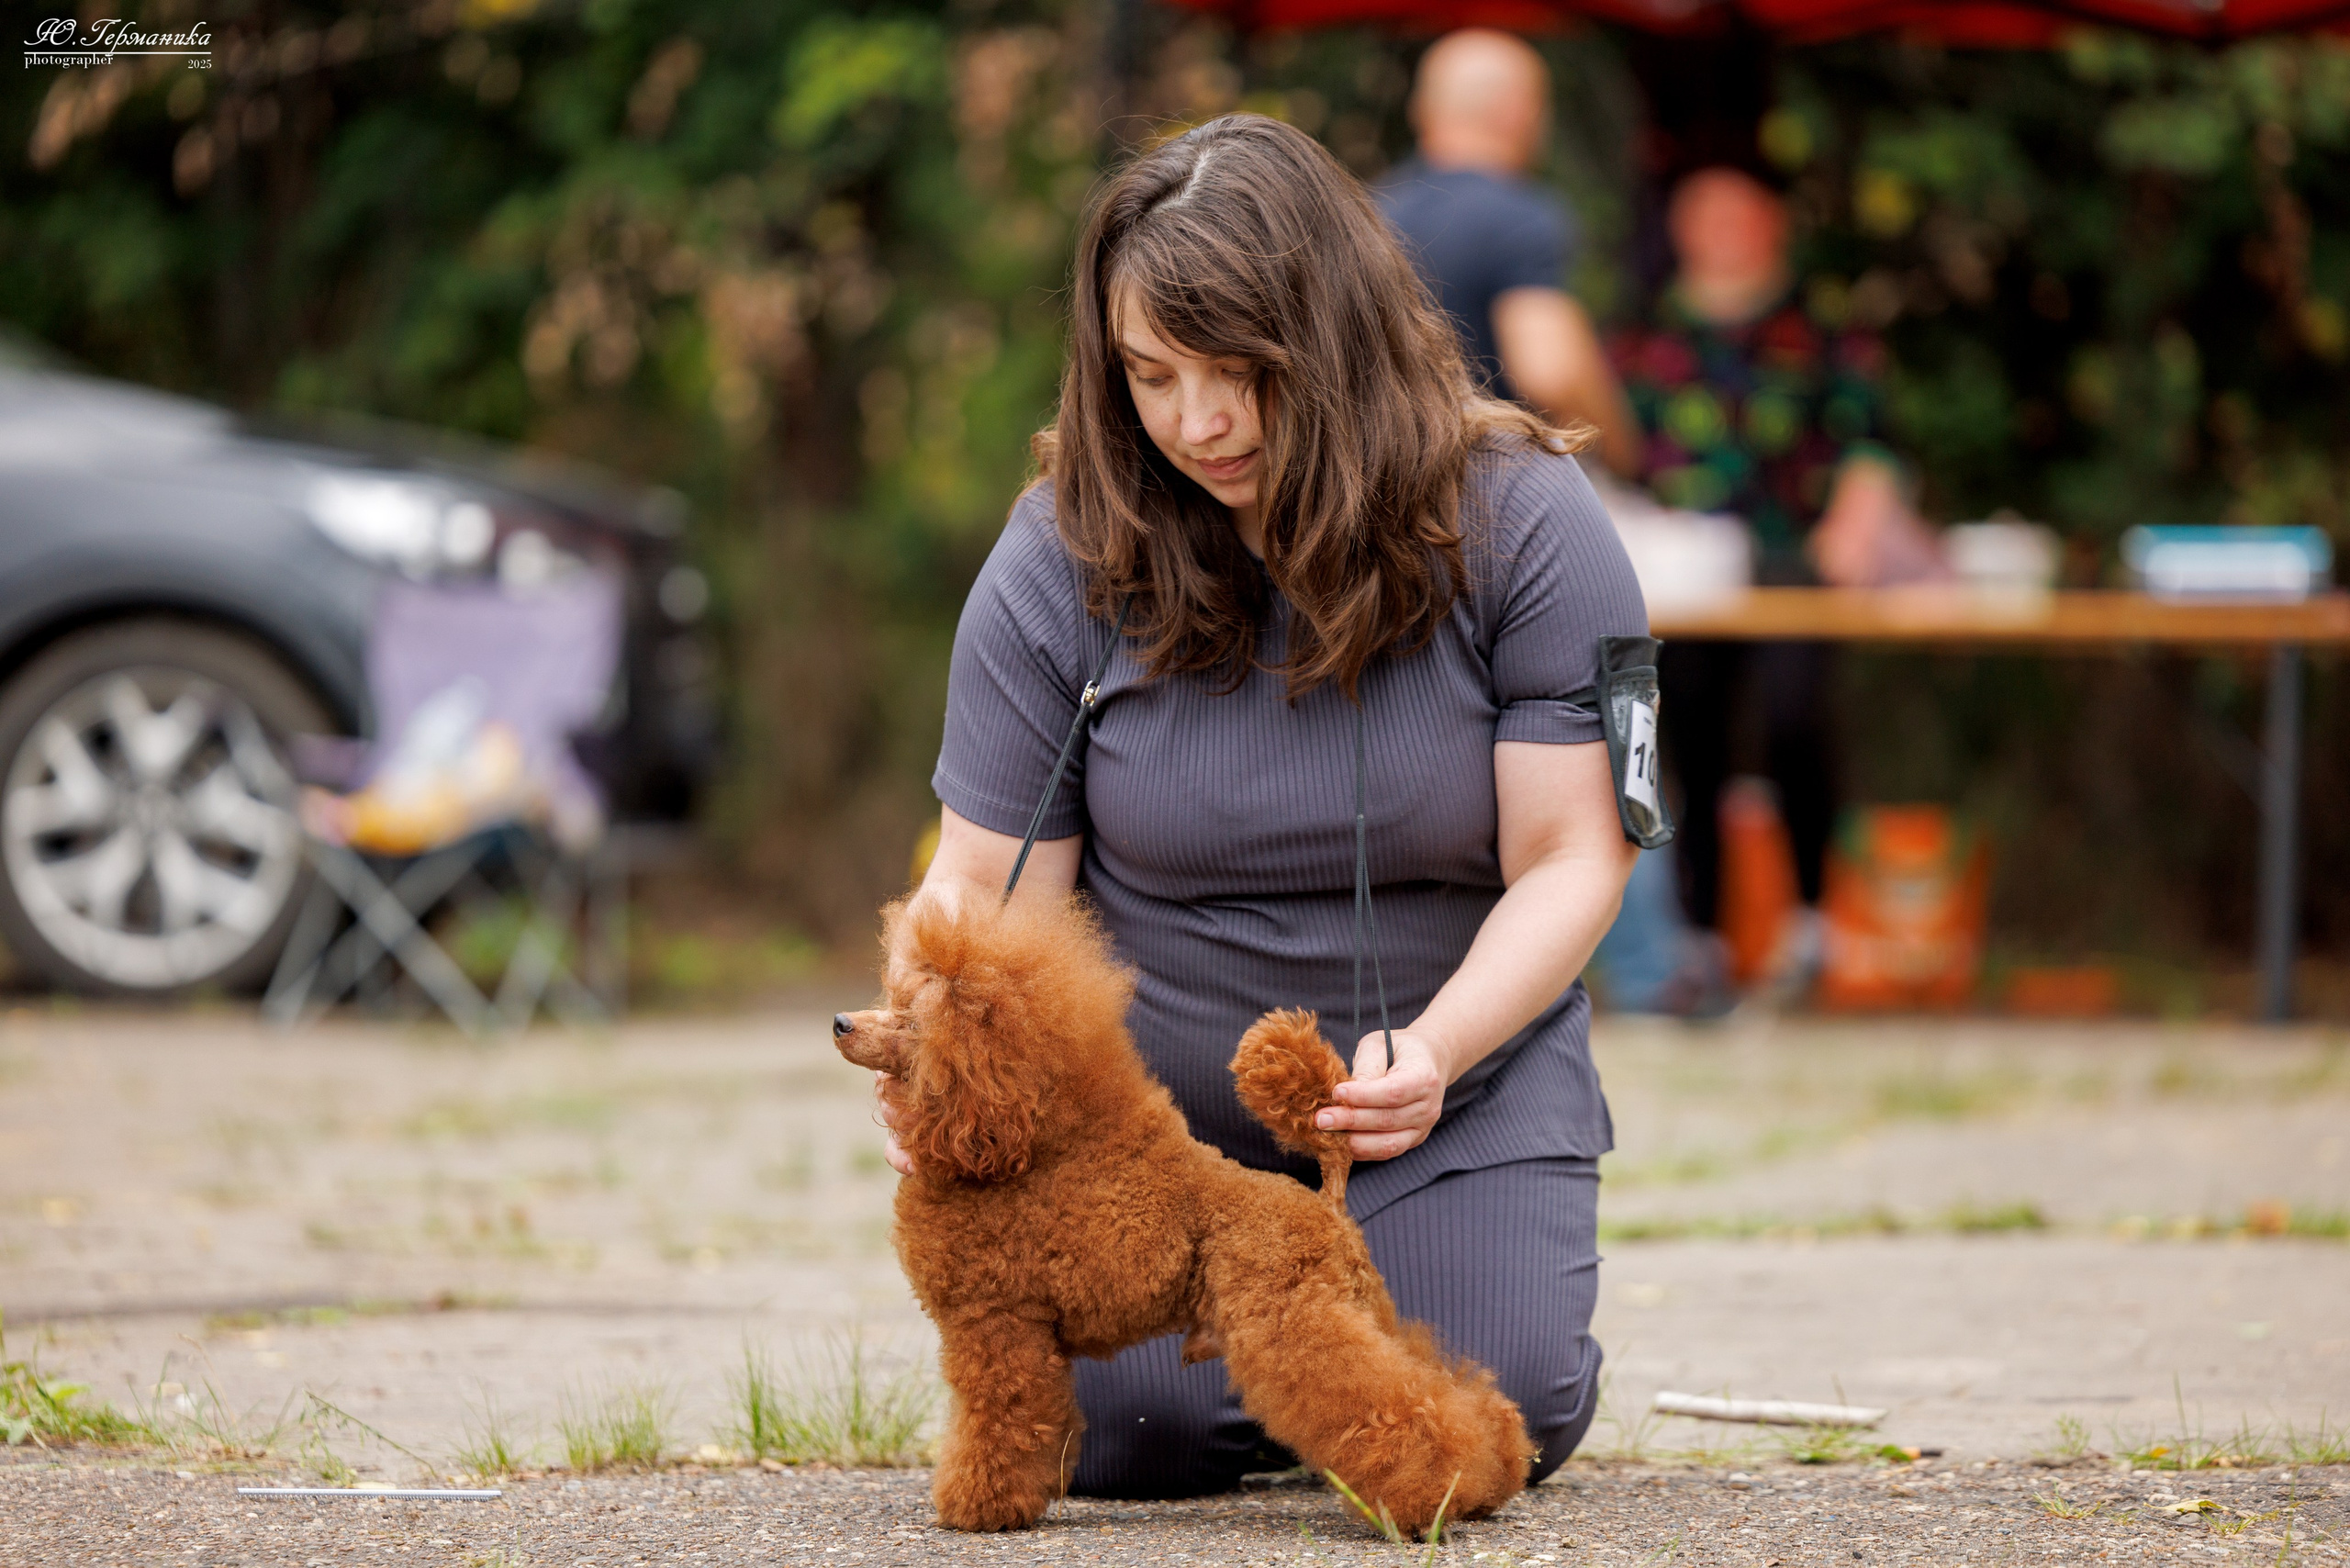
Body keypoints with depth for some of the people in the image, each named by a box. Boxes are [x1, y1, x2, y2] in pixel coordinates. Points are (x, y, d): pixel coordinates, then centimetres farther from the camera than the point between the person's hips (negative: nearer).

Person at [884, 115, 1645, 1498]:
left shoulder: (1518, 521, -13)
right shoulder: (1064, 561, -10)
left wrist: (1436, 1049, -32)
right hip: (1161, 1107, 1)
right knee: (1123, 1434, -19)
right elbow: (989, 881, -7)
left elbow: (1569, 860, -14)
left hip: (1462, 1080, 0)